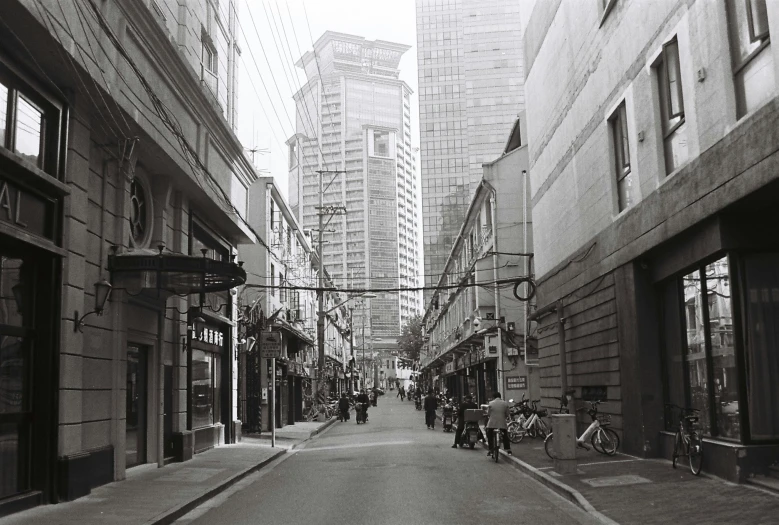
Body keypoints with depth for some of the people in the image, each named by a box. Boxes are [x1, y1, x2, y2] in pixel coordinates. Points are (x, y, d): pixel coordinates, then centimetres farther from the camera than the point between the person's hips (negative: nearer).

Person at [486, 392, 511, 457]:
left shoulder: (491, 403, 0)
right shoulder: (505, 403, 6)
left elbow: (488, 414, 2)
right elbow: (507, 414, 7)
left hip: (492, 423, -2)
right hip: (502, 423, 2)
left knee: (490, 437, 12)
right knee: (505, 436, 18)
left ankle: (491, 450, 6)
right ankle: (508, 450, 17)